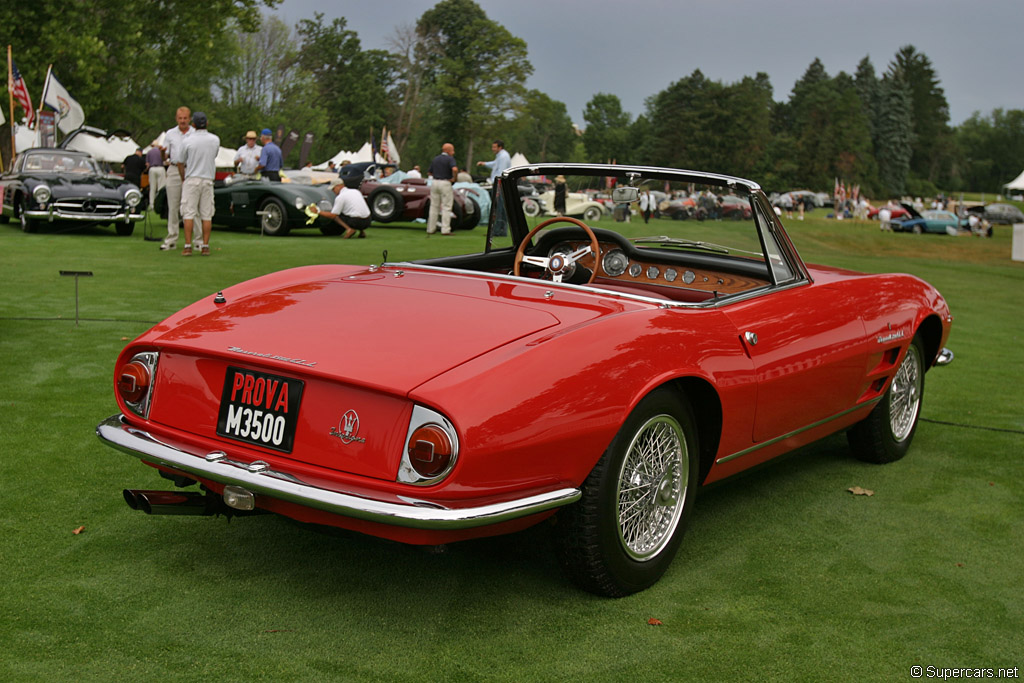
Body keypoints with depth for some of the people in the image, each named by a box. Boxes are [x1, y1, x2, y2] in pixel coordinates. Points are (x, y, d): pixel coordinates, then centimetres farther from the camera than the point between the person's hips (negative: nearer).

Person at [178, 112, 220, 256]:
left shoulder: (188, 141, -6)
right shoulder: (215, 140, 1)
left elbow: (181, 163, 4)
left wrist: (183, 179, 20)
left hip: (191, 179, -2)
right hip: (208, 179, 2)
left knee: (189, 214, -1)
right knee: (207, 215, 5)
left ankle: (188, 246, -6)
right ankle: (205, 246, 3)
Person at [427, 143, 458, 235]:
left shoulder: (435, 159, 12)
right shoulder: (450, 159, -8)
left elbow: (430, 173, 16)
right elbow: (455, 169, -26)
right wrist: (454, 177, -10)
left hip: (435, 182, 6)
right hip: (445, 183, -6)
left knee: (434, 207, 11)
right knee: (446, 208, -1)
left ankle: (431, 229, 13)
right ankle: (445, 230, -6)